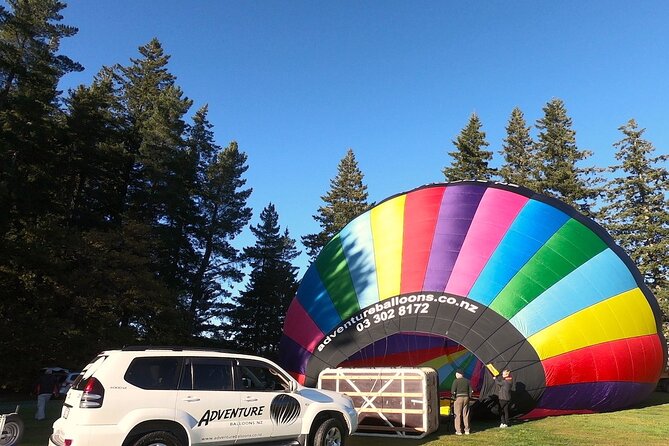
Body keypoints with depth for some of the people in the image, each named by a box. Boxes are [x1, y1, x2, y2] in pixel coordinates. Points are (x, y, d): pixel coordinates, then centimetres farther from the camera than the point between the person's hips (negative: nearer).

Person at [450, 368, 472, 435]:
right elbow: (470, 391, 8)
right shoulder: (467, 381, 7)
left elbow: (453, 391, -14)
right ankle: (467, 430, 15)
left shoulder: (456, 381, -9)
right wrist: (469, 398, 17)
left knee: (458, 415, 3)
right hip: (466, 398, 5)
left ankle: (458, 431, 5)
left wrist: (453, 397, -1)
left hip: (458, 398, -5)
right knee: (465, 415, 13)